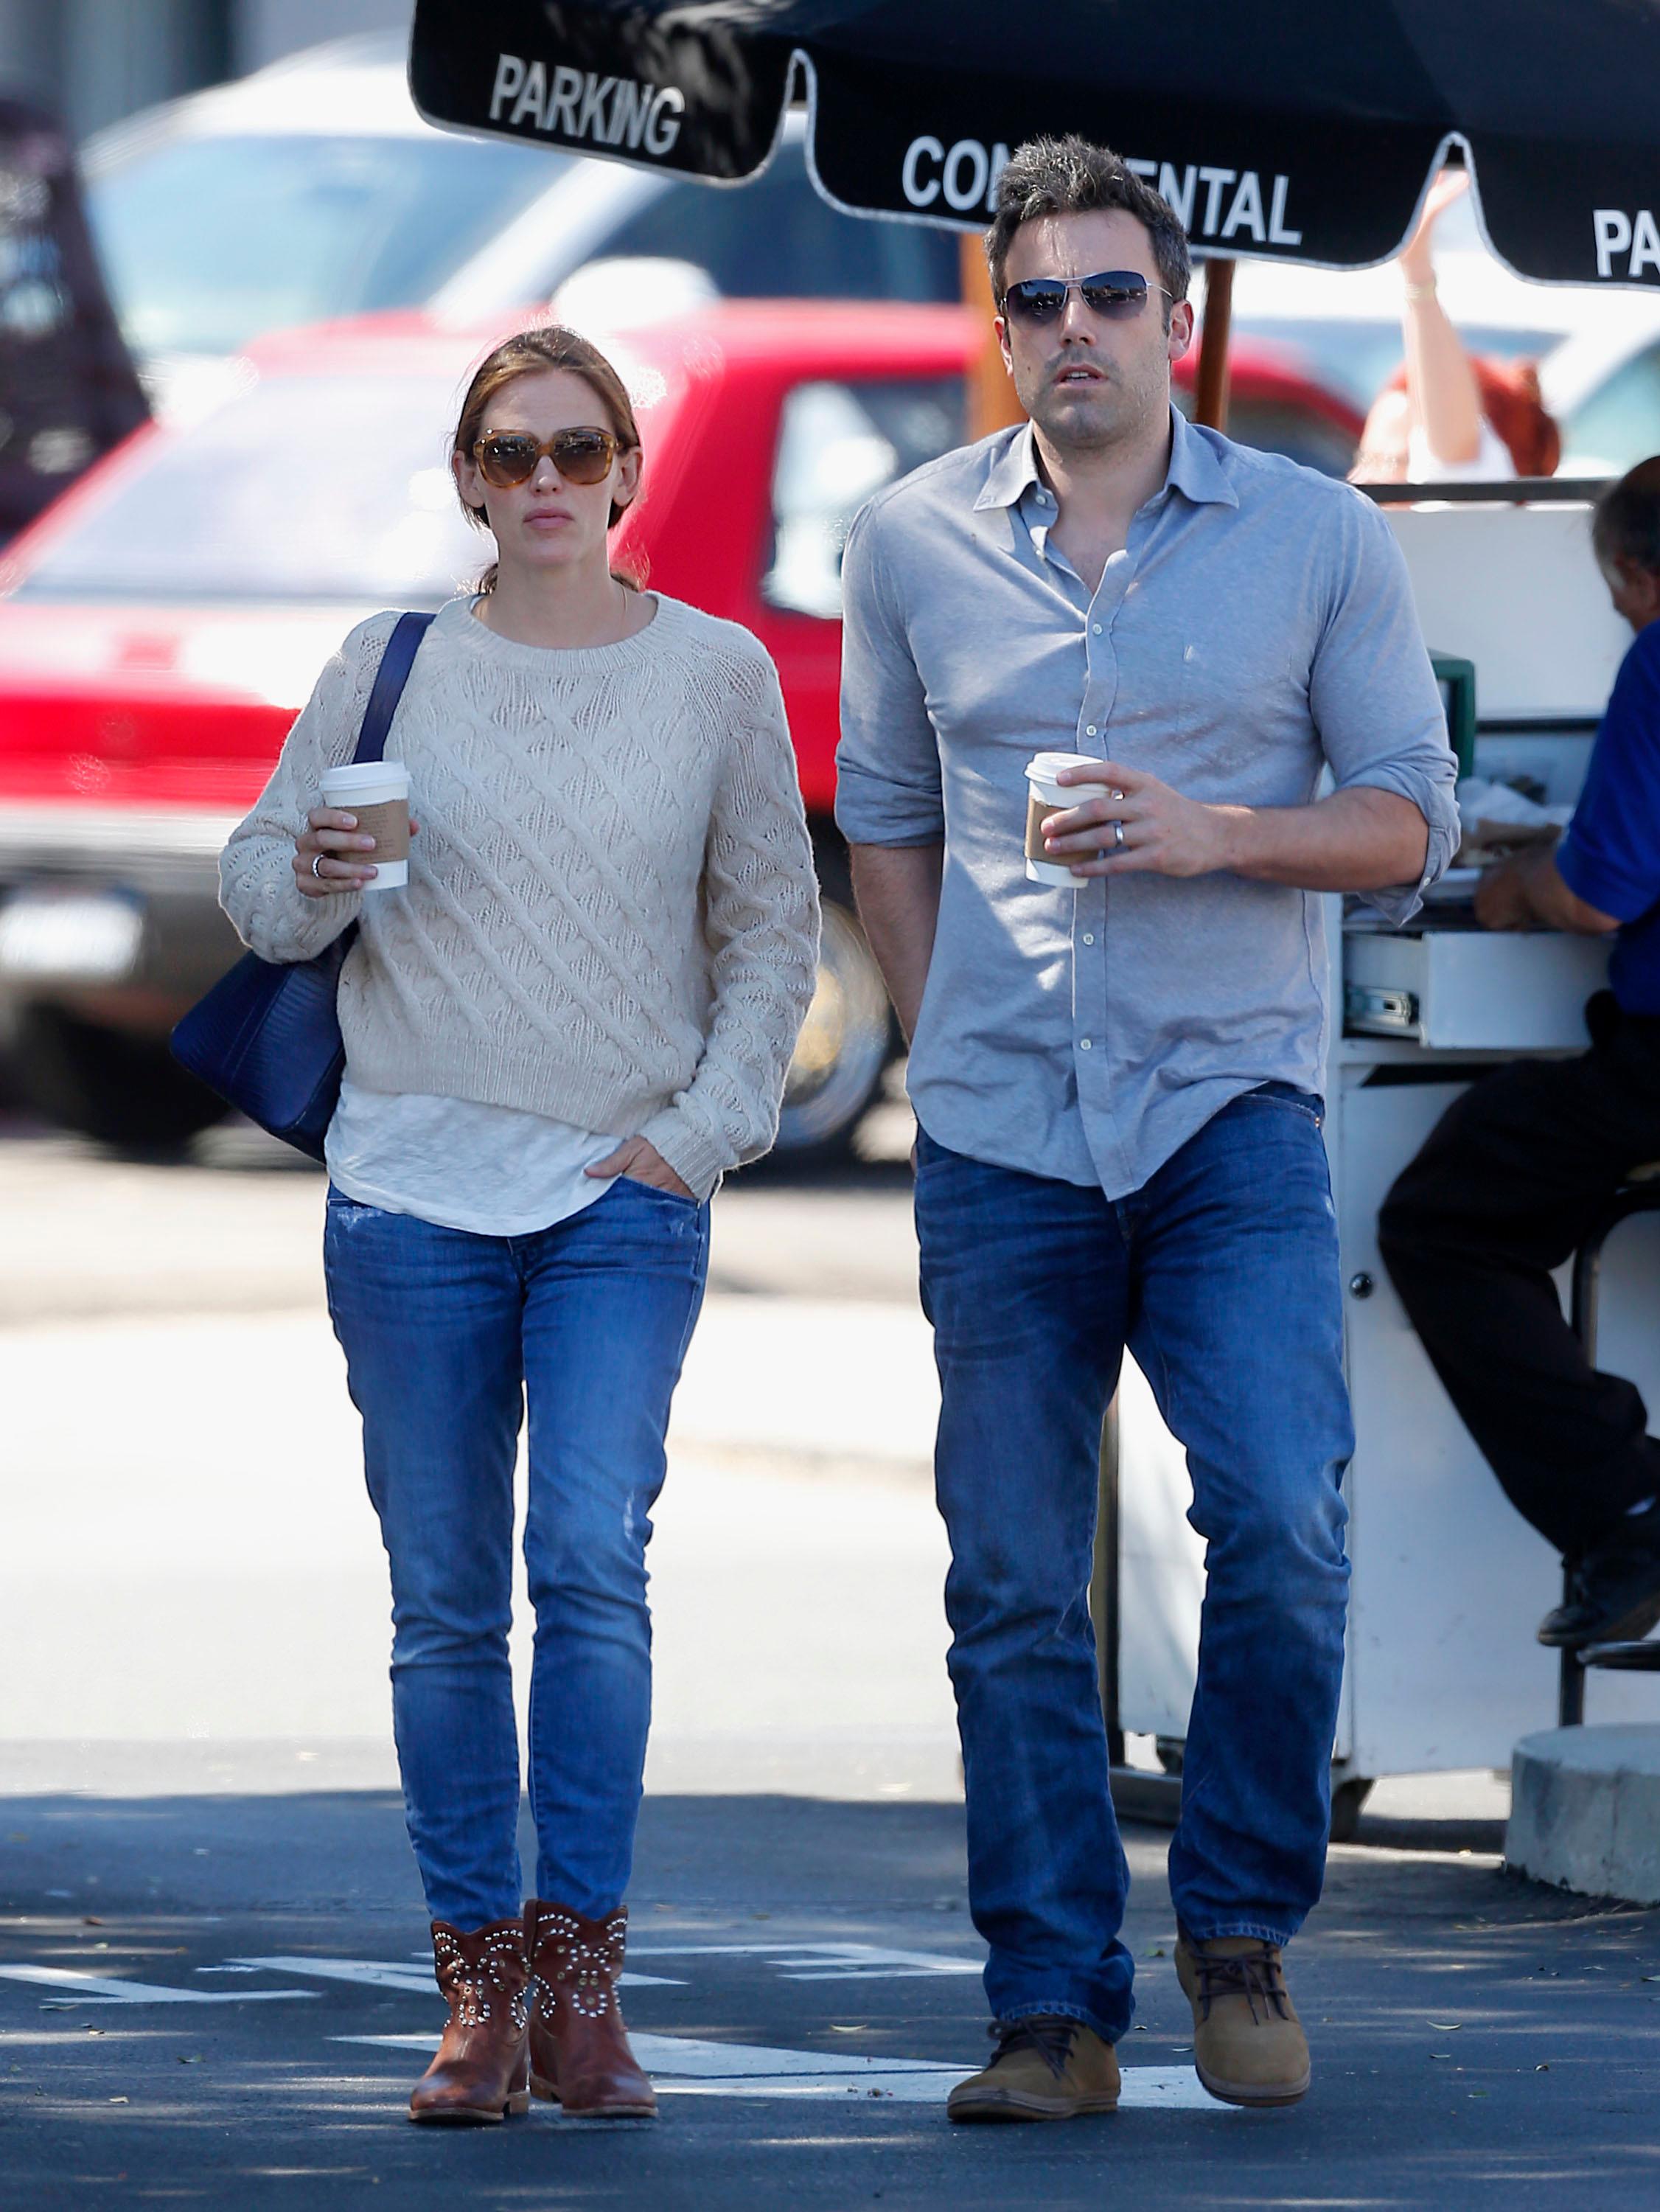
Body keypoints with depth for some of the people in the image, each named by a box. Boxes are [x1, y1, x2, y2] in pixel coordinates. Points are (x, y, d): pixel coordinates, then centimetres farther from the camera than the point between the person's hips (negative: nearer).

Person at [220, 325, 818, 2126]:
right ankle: (478, 1990, 9)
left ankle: (581, 1979, -10)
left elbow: (773, 931, 10)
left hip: (626, 1194, -1)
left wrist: (704, 1128, -1)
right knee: (445, 1603, 2)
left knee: (592, 1560, -16)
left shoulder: (714, 675, 4)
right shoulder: (393, 664, 4)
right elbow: (257, 874, 10)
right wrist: (313, 881, -13)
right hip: (412, 1192, 1)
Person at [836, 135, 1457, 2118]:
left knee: (1282, 1527, -16)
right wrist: (940, 1045, 9)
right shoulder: (913, 544, 7)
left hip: (1234, 1114, -2)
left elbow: (1407, 821, 4)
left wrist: (1217, 836, -13)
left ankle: (1241, 1930, 4)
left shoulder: (1318, 539, 2)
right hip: (999, 1138, 2)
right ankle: (1052, 2007, 9)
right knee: (1014, 1586, 2)